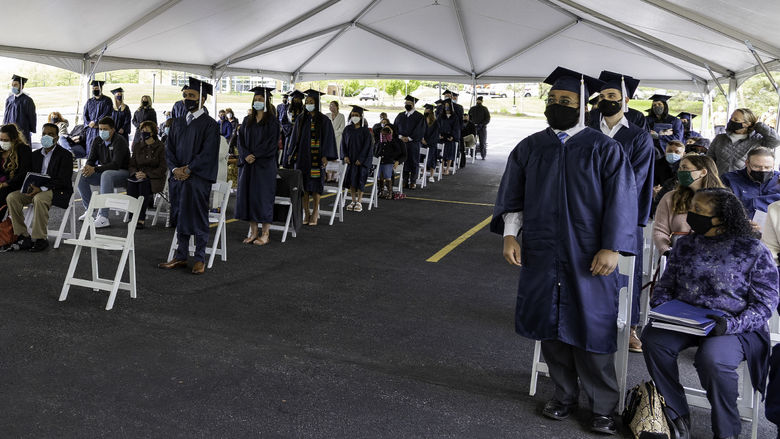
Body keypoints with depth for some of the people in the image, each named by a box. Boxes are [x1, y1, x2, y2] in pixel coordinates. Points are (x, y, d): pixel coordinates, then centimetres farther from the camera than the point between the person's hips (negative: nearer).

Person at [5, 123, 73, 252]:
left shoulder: (65, 155, -6)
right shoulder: (36, 154, 15)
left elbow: (63, 181, -16)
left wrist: (41, 188, -26)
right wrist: (30, 186, -9)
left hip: (59, 191, -7)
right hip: (36, 189, 7)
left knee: (39, 199, -36)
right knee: (12, 197, -15)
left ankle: (40, 239, -26)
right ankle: (23, 236, -12)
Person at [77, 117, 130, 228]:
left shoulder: (120, 141, -17)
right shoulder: (97, 141, 5)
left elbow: (116, 164, -26)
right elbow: (91, 159, 4)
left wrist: (95, 169, -34)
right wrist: (87, 167, -22)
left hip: (122, 172, -7)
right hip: (104, 171, 7)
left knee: (106, 175, -39)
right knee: (81, 176, -14)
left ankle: (103, 217, -42)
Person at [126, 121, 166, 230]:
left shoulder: (160, 146, 0)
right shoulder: (137, 146, 15)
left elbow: (163, 168, -5)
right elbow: (131, 165, 13)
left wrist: (147, 175, -17)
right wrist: (135, 173, -10)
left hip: (155, 178, -4)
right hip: (138, 176, 4)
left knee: (144, 183, -36)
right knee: (130, 182, -30)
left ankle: (141, 218, -32)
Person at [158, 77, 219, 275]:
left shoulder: (209, 124, -5)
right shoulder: (177, 122, 14)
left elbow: (208, 153, -12)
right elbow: (169, 148, 11)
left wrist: (187, 169, -15)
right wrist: (175, 169, -6)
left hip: (198, 179, -6)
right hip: (178, 177, 6)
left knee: (198, 218, 0)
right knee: (180, 216, 10)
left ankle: (200, 259, 9)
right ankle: (180, 257, 19)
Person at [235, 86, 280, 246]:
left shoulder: (272, 121, -3)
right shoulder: (247, 120, 12)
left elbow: (271, 143, -10)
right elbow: (241, 141, 7)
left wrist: (255, 156, -15)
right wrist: (246, 155, -10)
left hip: (264, 164, -5)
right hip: (248, 164, 5)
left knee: (263, 196, -4)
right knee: (248, 195, 4)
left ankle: (266, 233, 3)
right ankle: (253, 231, 13)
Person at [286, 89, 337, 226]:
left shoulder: (323, 120, -2)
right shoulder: (300, 119, 10)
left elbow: (328, 139, -6)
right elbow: (295, 138, 14)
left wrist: (325, 156, -14)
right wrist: (292, 154, 8)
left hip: (316, 156, -4)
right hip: (302, 156, 4)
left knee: (315, 182, -1)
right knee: (303, 183, 3)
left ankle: (315, 212, 10)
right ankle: (306, 212, 11)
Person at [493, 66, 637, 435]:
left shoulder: (605, 150, -3)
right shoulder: (529, 148, 7)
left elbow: (621, 202, -6)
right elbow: (512, 196, 9)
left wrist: (611, 249, -14)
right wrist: (509, 234, -4)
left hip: (589, 258, -3)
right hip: (541, 255, 3)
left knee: (591, 330, 3)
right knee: (551, 326, 11)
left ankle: (602, 406, 20)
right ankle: (564, 394, 29)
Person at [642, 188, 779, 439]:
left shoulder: (754, 251, -5)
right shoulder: (685, 245, 9)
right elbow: (666, 284, 16)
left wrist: (731, 325, -22)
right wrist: (661, 309, -6)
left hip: (736, 327, -4)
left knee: (712, 358, -35)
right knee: (653, 337, -25)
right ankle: (678, 415, -10)